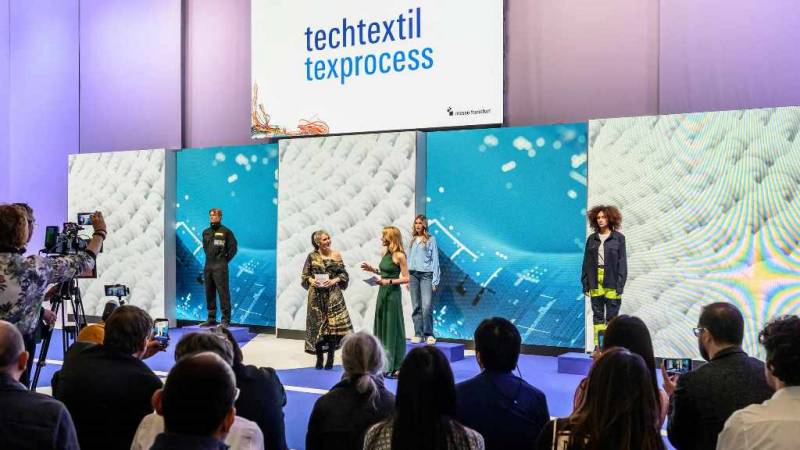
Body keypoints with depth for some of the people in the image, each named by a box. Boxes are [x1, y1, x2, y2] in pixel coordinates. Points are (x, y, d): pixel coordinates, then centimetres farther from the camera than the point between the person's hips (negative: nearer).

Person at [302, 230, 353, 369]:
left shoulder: (336, 255, 5)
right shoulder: (312, 256, 4)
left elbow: (344, 274, 6)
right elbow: (304, 275, 9)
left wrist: (334, 280, -11)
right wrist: (311, 280, -11)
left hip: (333, 294, 0)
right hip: (317, 295, 0)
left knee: (334, 324, -7)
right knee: (317, 324, 1)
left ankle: (330, 358, 4)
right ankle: (319, 358, 12)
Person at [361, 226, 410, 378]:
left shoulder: (399, 255, -13)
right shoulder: (384, 252, 9)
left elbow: (406, 278, -13)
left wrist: (388, 281, -20)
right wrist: (372, 269, 6)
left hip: (393, 293, -8)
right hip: (382, 292, 8)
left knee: (393, 328, -2)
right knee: (381, 326, 11)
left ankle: (396, 366, 5)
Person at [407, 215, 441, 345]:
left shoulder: (431, 239, 2)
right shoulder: (412, 240, 16)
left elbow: (435, 260, 0)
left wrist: (435, 280, -7)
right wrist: (407, 279, 10)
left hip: (426, 275, -4)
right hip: (413, 275, 4)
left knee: (427, 306, -14)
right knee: (416, 307, 4)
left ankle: (429, 334, -6)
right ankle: (418, 334, 8)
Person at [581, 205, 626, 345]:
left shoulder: (618, 238, 1)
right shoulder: (592, 239, 9)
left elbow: (622, 262, -2)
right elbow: (586, 262, 10)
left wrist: (620, 285, -9)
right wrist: (585, 284, 5)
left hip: (611, 282, -3)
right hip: (595, 282, 3)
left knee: (611, 316, -1)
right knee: (597, 316, 7)